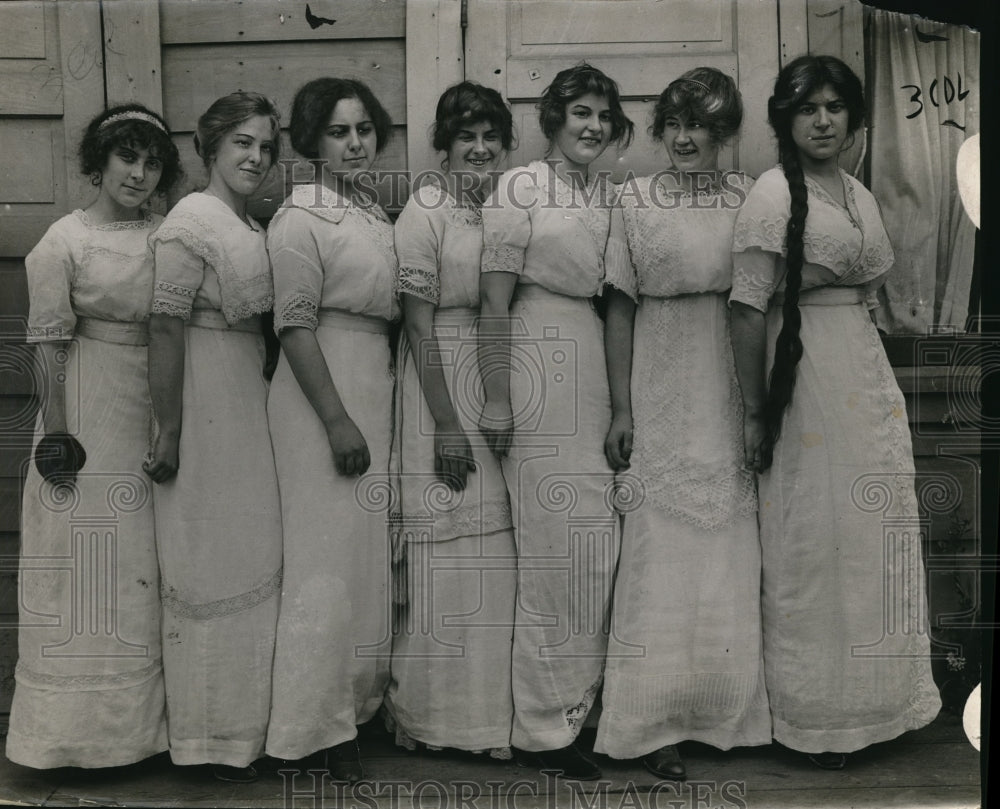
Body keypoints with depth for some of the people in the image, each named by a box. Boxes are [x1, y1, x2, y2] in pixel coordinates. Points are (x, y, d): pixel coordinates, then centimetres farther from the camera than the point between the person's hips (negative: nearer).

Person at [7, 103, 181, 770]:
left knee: (148, 562, 11)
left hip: (158, 411, 4)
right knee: (88, 559, 2)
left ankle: (145, 711, 26)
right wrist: (56, 433, -11)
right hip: (92, 412, -4)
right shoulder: (66, 239, -5)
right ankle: (81, 726, 17)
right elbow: (50, 345, -7)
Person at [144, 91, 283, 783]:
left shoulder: (251, 227, 14)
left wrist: (259, 393, 17)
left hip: (249, 397, 9)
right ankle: (210, 735, 16)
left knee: (249, 555, 14)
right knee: (209, 561, 0)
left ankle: (245, 717, 28)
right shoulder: (191, 222, -13)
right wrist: (167, 430, -20)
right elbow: (166, 330, -18)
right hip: (204, 403, -9)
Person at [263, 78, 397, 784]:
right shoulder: (301, 217, -9)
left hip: (376, 386, 8)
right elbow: (295, 324, -16)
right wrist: (337, 420, -20)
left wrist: (378, 409, 15)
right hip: (322, 389, -8)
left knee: (369, 555, 14)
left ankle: (358, 698, 28)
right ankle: (322, 725, 8)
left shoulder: (375, 214, 14)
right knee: (330, 557, -4)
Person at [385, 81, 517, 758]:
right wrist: (447, 424, -15)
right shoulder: (427, 208, -5)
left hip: (505, 386, 6)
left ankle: (493, 709, 22)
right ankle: (436, 712, 15)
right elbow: (418, 322, -10)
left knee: (498, 547, 8)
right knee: (450, 549, -1)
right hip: (442, 382, -5)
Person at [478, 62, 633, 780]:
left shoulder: (611, 195, 15)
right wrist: (497, 400, -11)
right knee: (557, 539, -4)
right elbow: (495, 298, -7)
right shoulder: (520, 187, -3)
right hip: (536, 359, -6)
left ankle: (579, 700, 24)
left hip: (598, 363, 6)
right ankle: (544, 724, 10)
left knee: (598, 538, 6)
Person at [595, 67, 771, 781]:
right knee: (659, 555, -1)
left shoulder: (749, 197, 7)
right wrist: (620, 409, -3)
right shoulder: (636, 200, 3)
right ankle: (653, 725, 9)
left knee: (730, 556, 7)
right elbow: (621, 309, 1)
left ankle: (726, 710, 23)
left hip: (732, 396, 2)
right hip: (661, 397, -2)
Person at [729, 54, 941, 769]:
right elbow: (749, 310, -13)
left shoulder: (860, 195, 13)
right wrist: (754, 412, -13)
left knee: (871, 538, 12)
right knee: (811, 545, 3)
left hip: (867, 374, 7)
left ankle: (866, 697, 30)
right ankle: (813, 714, 19)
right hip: (804, 375, -7)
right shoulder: (773, 195, -9)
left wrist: (879, 384, 15)